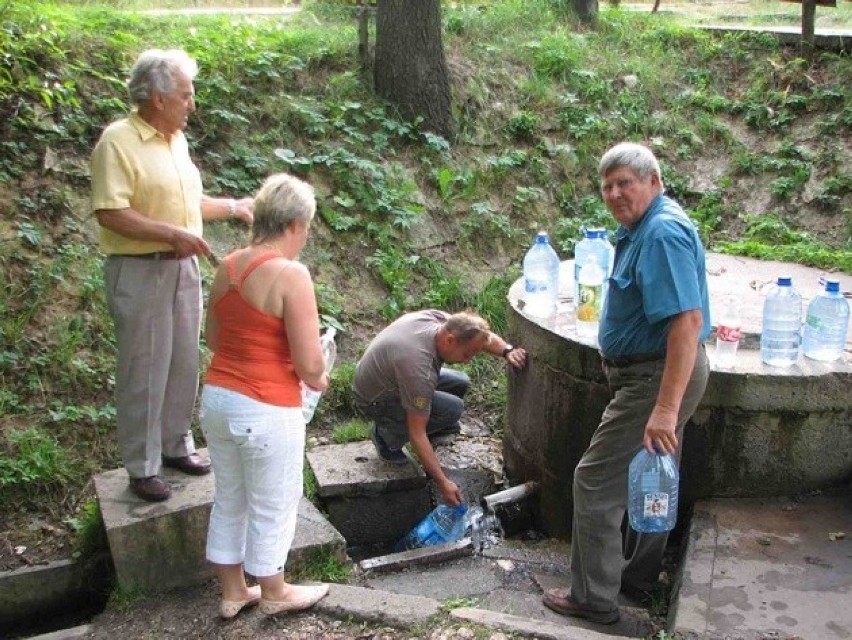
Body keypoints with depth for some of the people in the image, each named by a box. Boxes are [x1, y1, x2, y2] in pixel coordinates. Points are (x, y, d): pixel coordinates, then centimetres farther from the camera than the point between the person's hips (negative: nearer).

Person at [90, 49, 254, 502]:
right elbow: (110, 213, -22)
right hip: (139, 273, -8)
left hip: (183, 268, 8)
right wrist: (173, 234, -24)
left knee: (182, 366, 15)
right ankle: (142, 468, 14)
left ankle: (175, 445, 32)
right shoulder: (118, 141, -14)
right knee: (144, 373, 1)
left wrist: (233, 207, 24)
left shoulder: (176, 139, 11)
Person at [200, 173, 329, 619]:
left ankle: (232, 591, 37)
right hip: (266, 412, -7)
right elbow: (309, 365, -21)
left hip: (217, 398, 7)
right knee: (272, 505, 13)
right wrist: (317, 380, 0)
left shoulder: (227, 267, 4)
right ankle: (274, 593, 33)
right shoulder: (290, 274, -19)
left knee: (229, 500, 21)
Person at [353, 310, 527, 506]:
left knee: (460, 383, 0)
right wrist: (443, 483, -30)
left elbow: (484, 337, -1)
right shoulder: (419, 368, -39)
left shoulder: (441, 319, -17)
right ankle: (389, 435, -3)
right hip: (375, 401, -8)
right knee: (452, 409, -20)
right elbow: (416, 433, -33)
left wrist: (507, 351, -23)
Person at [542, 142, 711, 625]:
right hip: (658, 373, 11)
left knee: (596, 482, -4)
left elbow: (688, 320, -32)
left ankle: (594, 598, 8)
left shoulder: (663, 233, -23)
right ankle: (640, 573, 39)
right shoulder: (643, 227, 11)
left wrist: (666, 408, -35)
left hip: (656, 378, -11)